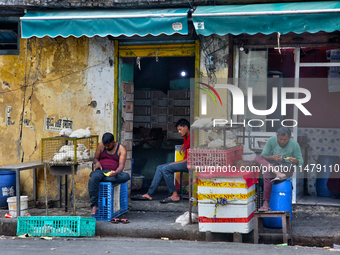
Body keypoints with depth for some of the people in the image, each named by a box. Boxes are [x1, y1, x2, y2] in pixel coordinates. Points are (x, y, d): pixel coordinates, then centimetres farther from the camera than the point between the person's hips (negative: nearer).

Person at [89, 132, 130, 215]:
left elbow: (121, 165, -9)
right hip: (100, 171, 0)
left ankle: (102, 179, -30)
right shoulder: (101, 146, 8)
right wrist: (97, 162, -11)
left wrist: (116, 172, -32)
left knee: (126, 176, -35)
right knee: (93, 180, -37)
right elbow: (95, 158, 16)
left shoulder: (121, 149, 0)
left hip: (113, 173, 0)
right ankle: (94, 205, -33)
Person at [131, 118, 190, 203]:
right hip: (184, 162, 10)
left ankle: (174, 195, -19)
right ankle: (149, 194, -3)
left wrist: (176, 163, -15)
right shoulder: (186, 138, 16)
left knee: (165, 169, -25)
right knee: (160, 168, 2)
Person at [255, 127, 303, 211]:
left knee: (267, 174, -35)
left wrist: (295, 161, -26)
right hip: (271, 165, 4)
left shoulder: (294, 145, -8)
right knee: (257, 158, -26)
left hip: (286, 169, -4)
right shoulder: (271, 141, -4)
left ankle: (266, 204, -37)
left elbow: (300, 161, -1)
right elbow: (263, 156, -5)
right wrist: (272, 158, -28)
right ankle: (279, 175, -43)